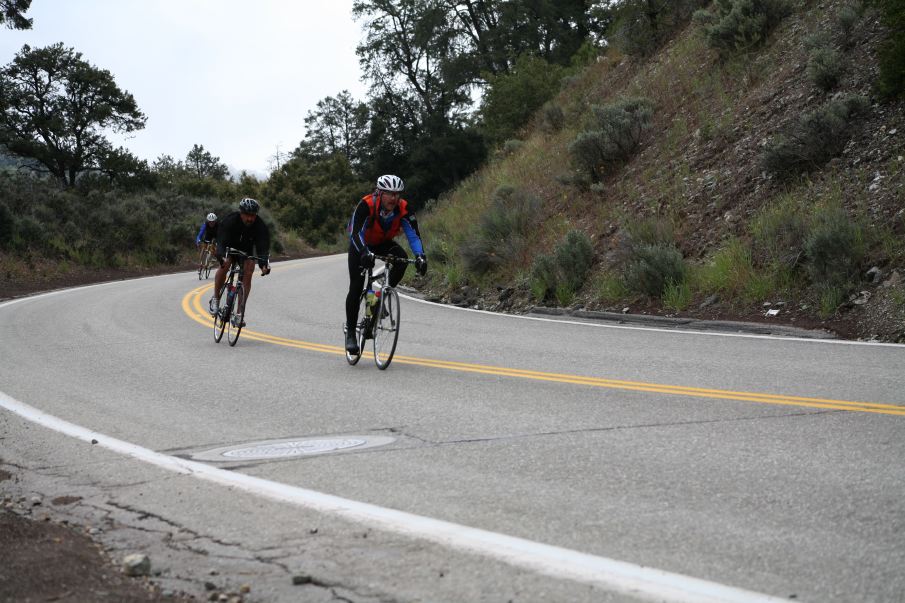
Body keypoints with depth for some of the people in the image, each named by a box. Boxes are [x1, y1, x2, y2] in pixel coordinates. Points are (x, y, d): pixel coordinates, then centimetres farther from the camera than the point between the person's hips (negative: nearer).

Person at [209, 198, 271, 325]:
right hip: (229, 248, -2)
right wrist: (221, 257, -60)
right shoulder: (230, 221, -31)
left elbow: (263, 247, -33)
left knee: (248, 273, -20)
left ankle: (240, 312, -18)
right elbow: (221, 242, -40)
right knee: (225, 264, -31)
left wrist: (264, 264, -52)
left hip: (246, 250, 2)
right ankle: (215, 298, -15)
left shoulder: (260, 226, -26)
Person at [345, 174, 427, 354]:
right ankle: (350, 333, -1)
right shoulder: (366, 205, -34)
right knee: (356, 287, -12)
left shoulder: (403, 208, -25)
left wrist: (420, 255, -48)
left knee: (402, 258, -29)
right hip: (361, 244, -3)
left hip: (383, 243, 3)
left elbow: (413, 234, -30)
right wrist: (365, 253, -60)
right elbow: (356, 232, -42)